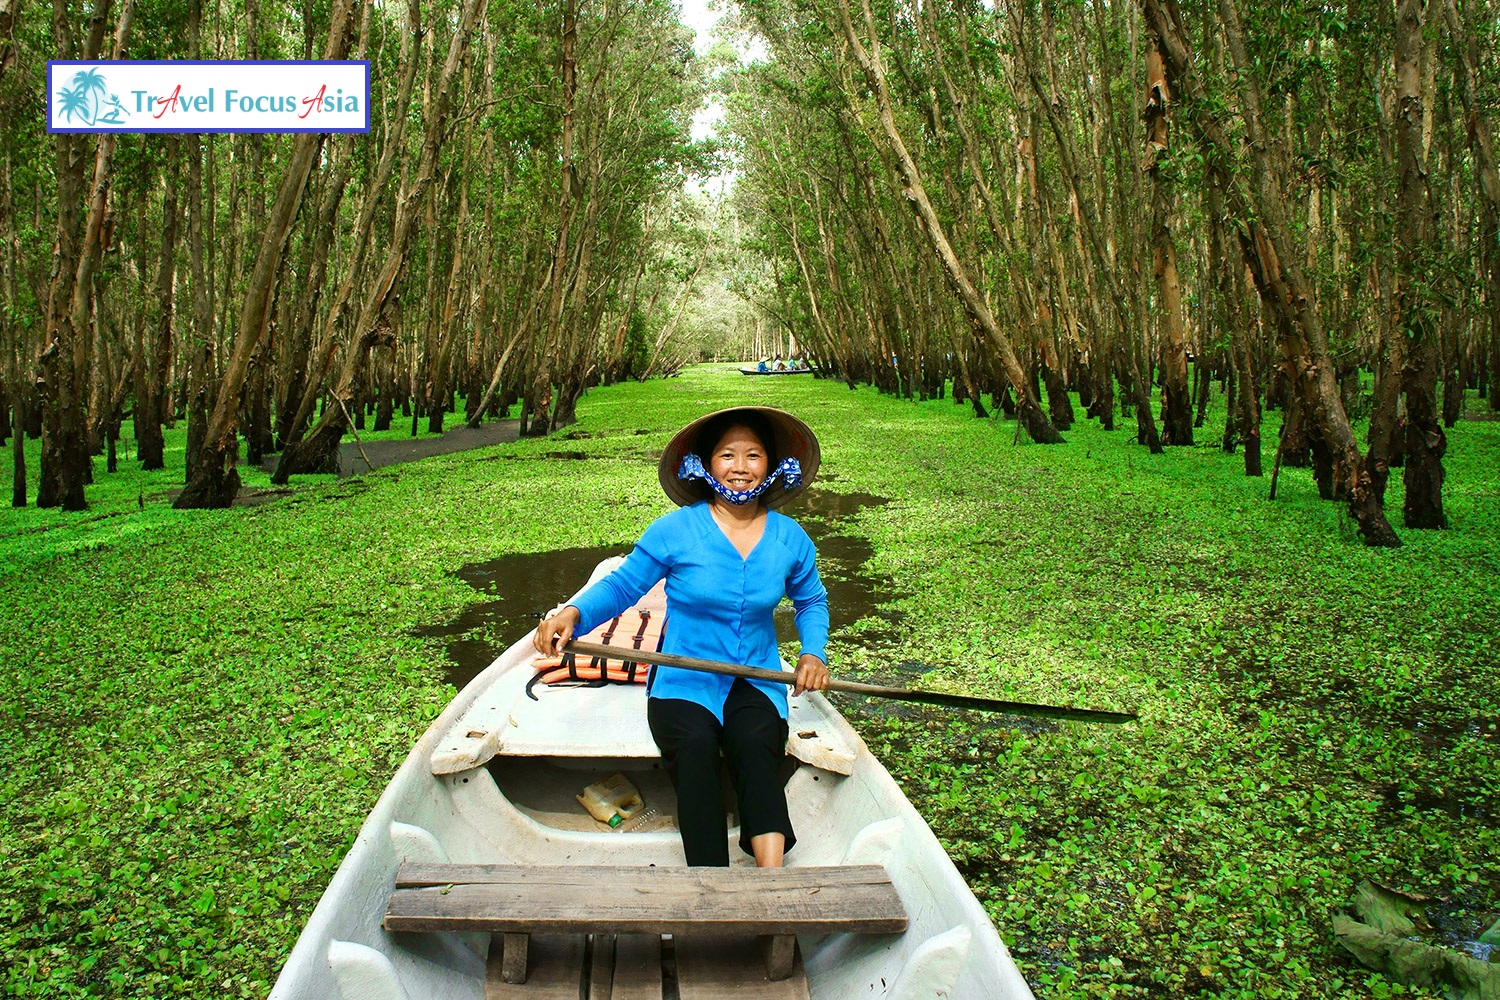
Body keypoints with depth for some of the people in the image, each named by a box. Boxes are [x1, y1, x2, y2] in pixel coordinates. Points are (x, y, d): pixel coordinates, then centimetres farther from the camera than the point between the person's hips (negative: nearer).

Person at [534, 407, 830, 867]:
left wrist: (813, 653, 3)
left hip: (757, 680, 2)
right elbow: (620, 587, 0)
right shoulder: (674, 531, -5)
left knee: (756, 747, -31)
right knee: (694, 747, -33)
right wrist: (572, 613, -20)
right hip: (683, 680, -2)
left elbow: (811, 601, 22)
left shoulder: (791, 539, 5)